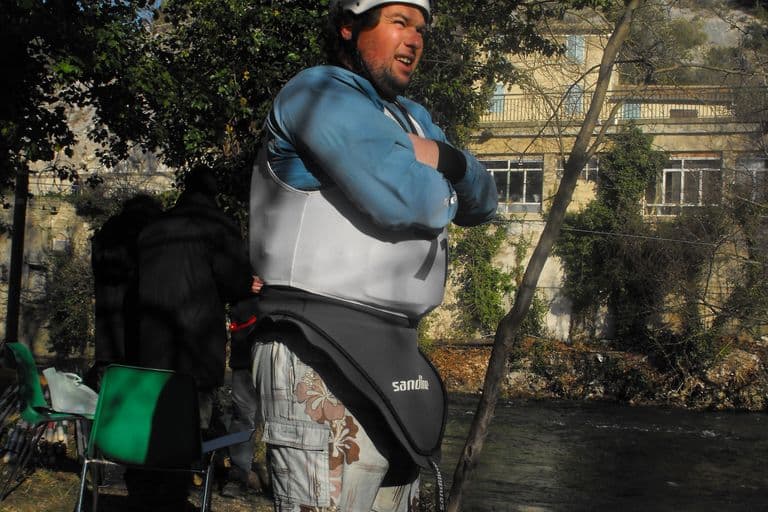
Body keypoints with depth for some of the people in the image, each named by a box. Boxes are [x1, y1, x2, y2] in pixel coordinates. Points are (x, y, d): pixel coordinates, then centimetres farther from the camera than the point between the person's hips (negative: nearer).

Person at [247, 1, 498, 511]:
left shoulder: (412, 118, 24)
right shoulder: (319, 92, -6)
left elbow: (483, 201, 17)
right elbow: (400, 196, -19)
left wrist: (443, 158, -5)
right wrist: (437, 187, 4)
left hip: (394, 354, 9)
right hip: (325, 356, -9)